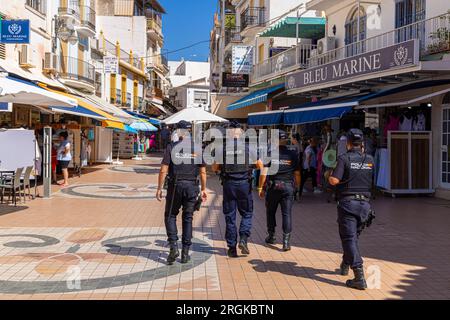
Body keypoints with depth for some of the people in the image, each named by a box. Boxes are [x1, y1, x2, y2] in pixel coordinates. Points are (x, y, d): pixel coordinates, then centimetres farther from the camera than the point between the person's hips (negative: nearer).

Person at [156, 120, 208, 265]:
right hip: (192, 187, 2)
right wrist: (204, 189, 12)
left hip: (175, 186, -2)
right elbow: (203, 172, 3)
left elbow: (163, 170, -7)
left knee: (170, 216, 12)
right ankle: (185, 252, 12)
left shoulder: (171, 147, -4)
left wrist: (159, 188, -1)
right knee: (188, 218, 10)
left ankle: (174, 247, -2)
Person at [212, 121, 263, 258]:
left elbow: (215, 167, 4)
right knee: (247, 213, 15)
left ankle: (232, 247, 10)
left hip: (228, 184, 1)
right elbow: (260, 165, 2)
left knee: (230, 216, 8)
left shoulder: (223, 147, 0)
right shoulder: (248, 147, -1)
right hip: (244, 184, -1)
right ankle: (243, 239, -4)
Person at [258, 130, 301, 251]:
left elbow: (263, 173, -6)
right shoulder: (292, 153, 3)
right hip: (288, 186, 1)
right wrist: (297, 186, 17)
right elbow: (297, 173, 4)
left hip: (273, 186, -1)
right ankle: (286, 241, -3)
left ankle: (271, 236, 27)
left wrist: (260, 188, 1)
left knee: (270, 212, 17)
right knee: (287, 214, 2)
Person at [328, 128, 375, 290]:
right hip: (365, 203, 5)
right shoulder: (370, 160, 7)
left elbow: (334, 180, -16)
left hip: (348, 203, -5)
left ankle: (359, 277, -12)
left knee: (349, 239, -4)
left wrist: (328, 176, 7)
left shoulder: (344, 158, -8)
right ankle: (345, 265, 38)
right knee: (354, 236, 22)